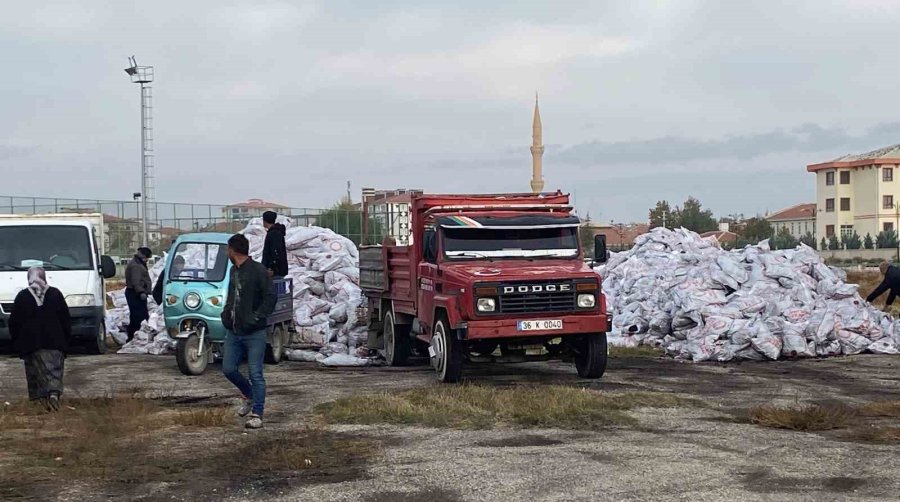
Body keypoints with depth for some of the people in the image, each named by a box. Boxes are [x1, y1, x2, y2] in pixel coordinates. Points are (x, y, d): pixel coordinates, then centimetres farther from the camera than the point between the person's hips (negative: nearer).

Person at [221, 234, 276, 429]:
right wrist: (226, 313, 9)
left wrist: (256, 318, -19)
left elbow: (270, 298, -14)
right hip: (233, 332, 8)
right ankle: (248, 395, 32)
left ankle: (257, 414, 1)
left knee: (255, 374, -5)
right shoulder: (234, 271, 14)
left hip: (254, 334, -8)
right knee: (228, 369, 7)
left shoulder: (258, 271, -11)